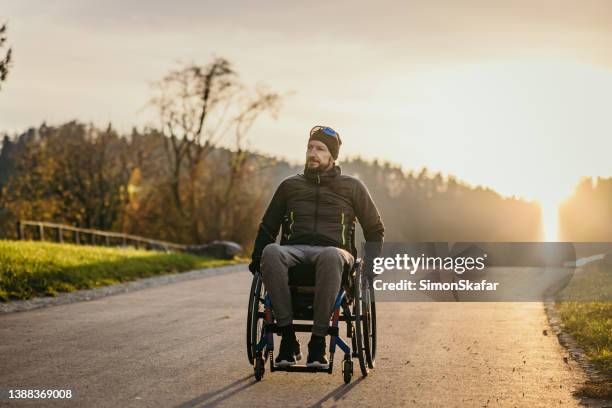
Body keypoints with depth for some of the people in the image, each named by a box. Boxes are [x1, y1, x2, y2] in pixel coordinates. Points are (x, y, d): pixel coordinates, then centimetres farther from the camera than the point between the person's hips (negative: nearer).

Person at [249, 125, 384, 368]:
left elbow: (375, 229, 22)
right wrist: (256, 259, 10)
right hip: (294, 250, 2)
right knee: (271, 252, -38)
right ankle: (287, 336, -35)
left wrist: (370, 262, 6)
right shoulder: (290, 185, 23)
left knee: (330, 256, -43)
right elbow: (267, 227, 27)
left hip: (333, 250, -2)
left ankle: (318, 341, -38)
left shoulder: (351, 187, 18)